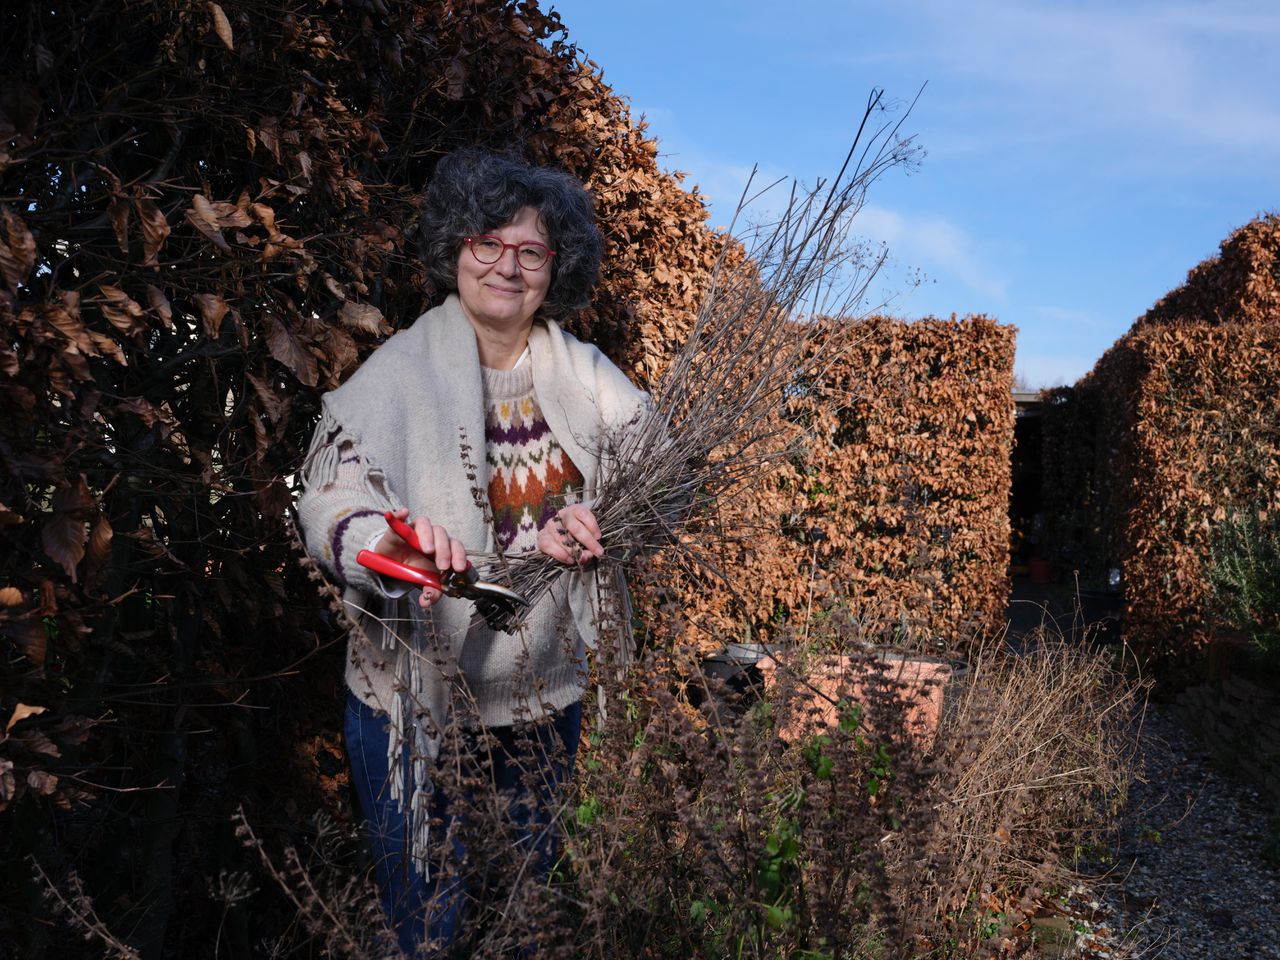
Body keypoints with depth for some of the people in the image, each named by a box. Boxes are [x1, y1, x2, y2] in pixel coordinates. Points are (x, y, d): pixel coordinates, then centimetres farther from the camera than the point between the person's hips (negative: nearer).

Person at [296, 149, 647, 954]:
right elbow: (329, 502, -21)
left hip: (547, 691, 4)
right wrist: (389, 543, -42)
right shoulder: (399, 373, -11)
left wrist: (595, 524, -21)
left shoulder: (586, 377, 0)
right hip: (417, 696, -3)